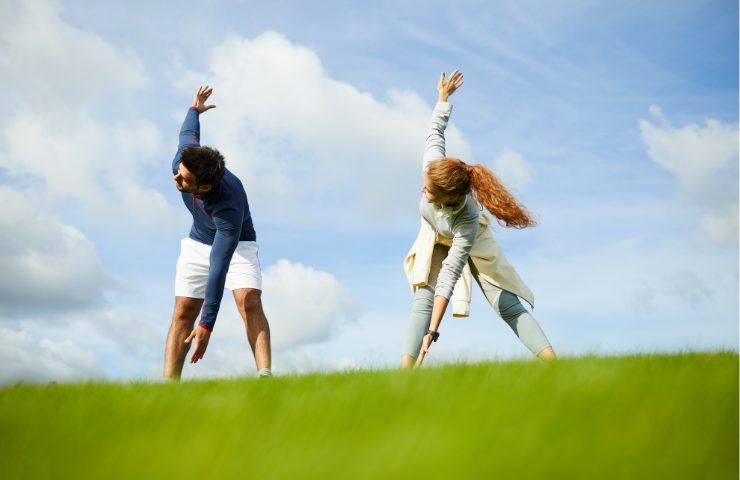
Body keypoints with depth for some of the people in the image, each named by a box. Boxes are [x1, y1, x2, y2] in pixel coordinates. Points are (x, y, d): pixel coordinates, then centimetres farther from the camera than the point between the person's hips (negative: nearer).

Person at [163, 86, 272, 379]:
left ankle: (265, 375, -38)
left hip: (237, 245, -5)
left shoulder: (228, 209, -42)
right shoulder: (185, 161, -26)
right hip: (197, 244, 6)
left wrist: (207, 325, -46)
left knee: (250, 303, -28)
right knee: (183, 313, -5)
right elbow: (189, 132, 0)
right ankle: (169, 384, -9)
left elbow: (218, 269, -44)